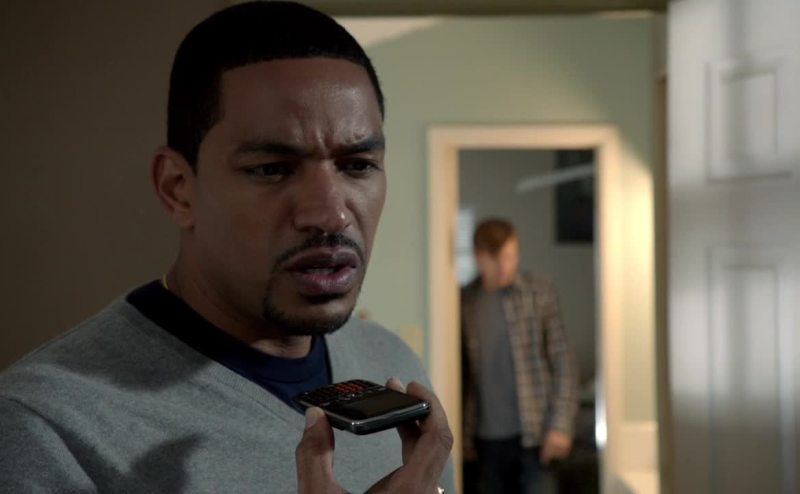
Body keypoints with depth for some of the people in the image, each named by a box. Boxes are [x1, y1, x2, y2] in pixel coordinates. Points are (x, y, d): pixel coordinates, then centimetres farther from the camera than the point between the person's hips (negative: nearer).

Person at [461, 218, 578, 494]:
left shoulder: (539, 293, -4)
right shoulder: (465, 302, 3)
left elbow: (563, 363, -4)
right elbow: (464, 372, 8)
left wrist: (561, 425, -10)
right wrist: (464, 432, 7)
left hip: (533, 434, -3)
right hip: (488, 438, 3)